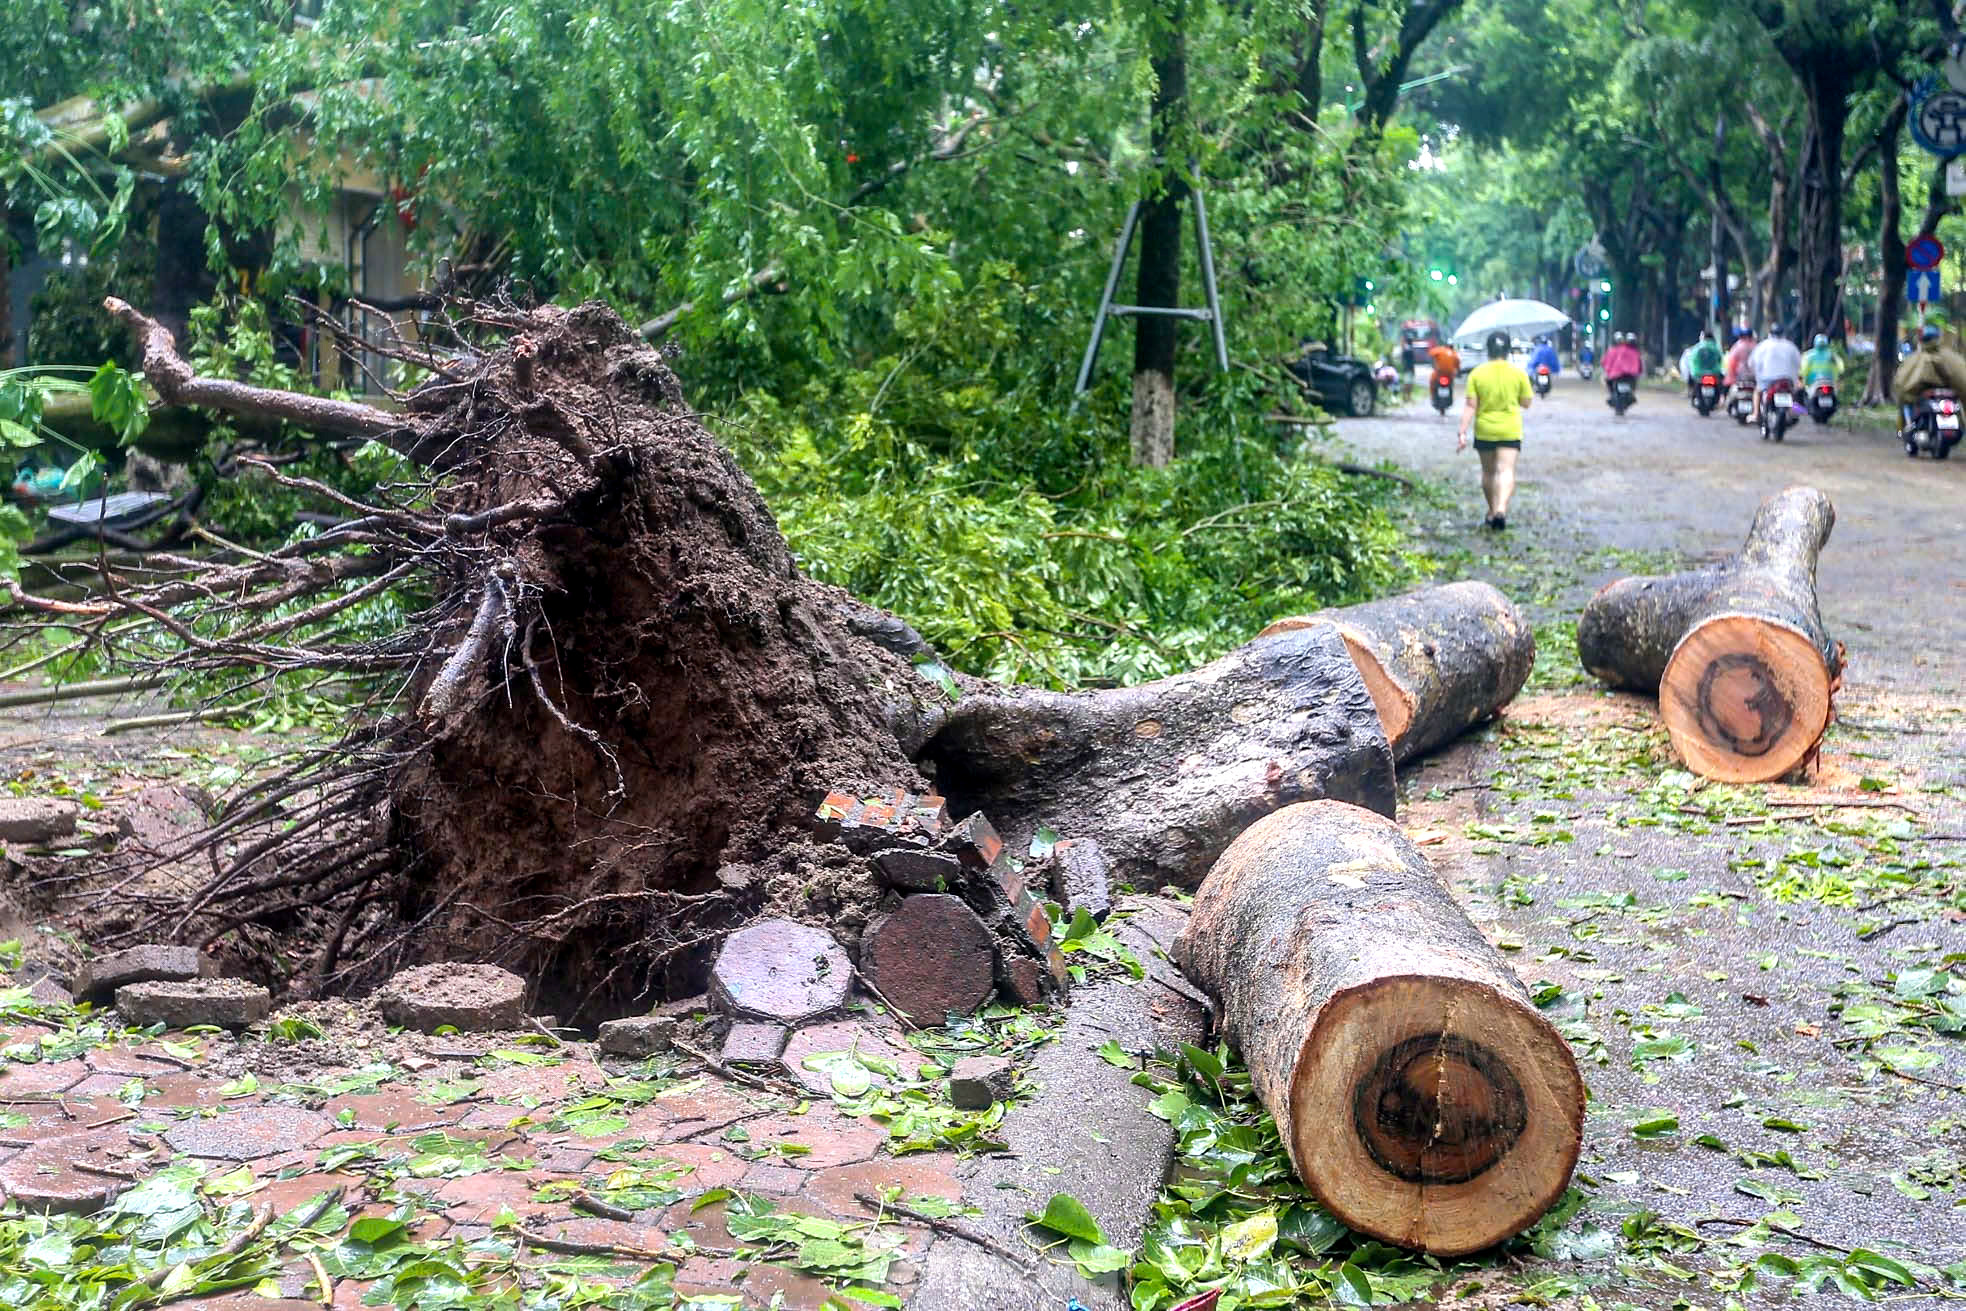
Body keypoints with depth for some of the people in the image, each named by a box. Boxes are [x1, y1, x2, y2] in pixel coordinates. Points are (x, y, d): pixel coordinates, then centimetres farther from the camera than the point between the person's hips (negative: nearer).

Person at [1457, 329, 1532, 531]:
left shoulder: (1477, 374, -5)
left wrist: (1462, 432, -8)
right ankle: (1501, 509, -30)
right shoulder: (1518, 374, -4)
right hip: (1510, 431, -1)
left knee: (1488, 472, 17)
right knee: (1506, 471, -8)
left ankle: (1492, 512, 27)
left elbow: (1471, 407, -9)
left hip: (1484, 431, 1)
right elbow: (1526, 403, 4)